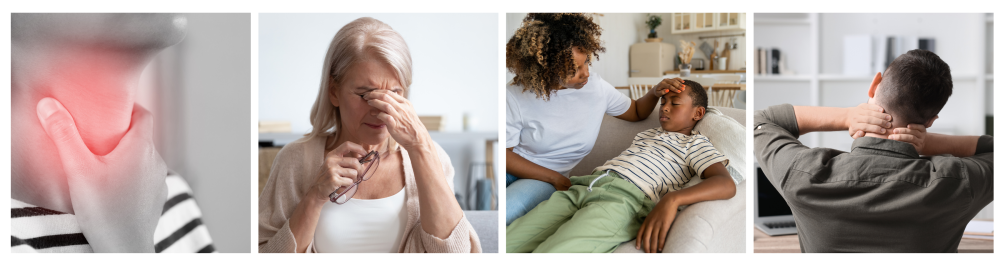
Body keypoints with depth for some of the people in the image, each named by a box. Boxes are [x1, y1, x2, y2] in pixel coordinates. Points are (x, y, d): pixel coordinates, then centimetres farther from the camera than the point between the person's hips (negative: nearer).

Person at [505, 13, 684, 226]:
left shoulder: (596, 87, -2)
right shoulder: (516, 97, -13)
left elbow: (637, 112, 16)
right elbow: (504, 153, -10)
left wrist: (655, 92, -7)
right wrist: (556, 179, -16)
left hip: (541, 183, 1)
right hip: (511, 168, -1)